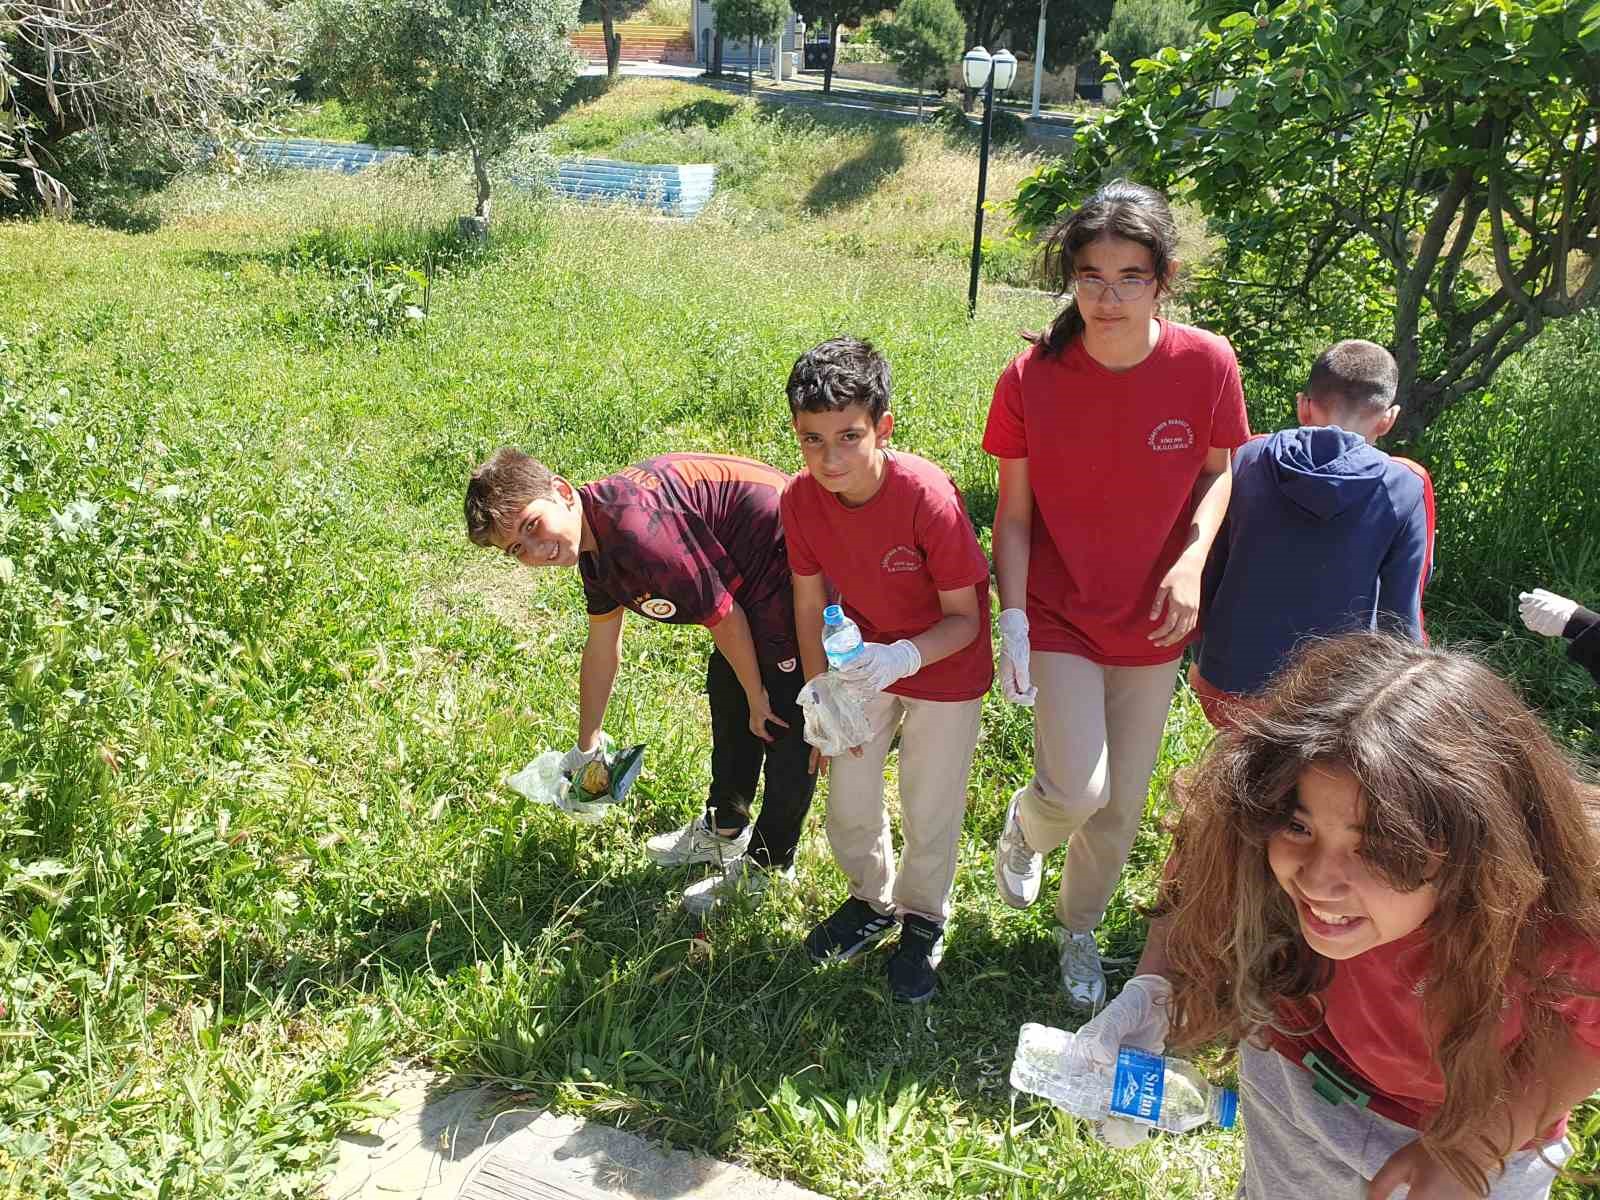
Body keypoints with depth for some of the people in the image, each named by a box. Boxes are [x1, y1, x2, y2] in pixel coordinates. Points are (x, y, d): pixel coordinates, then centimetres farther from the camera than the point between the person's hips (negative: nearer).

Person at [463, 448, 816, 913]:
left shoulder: (637, 533, -32)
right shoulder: (593, 542, 0)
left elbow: (724, 617, -23)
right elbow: (601, 647, 13)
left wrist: (758, 700, -8)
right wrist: (586, 747, 23)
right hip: (749, 575, 10)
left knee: (784, 726, -1)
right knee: (726, 687, 23)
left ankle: (769, 866, 18)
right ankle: (724, 831, 43)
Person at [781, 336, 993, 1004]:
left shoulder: (928, 497, -33)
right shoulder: (801, 498, -19)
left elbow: (964, 618, -23)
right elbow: (809, 603, -5)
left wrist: (903, 658, -41)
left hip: (944, 666, -4)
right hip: (863, 659, 4)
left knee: (929, 810, 9)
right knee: (848, 801, 12)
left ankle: (922, 922, 37)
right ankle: (873, 901, 42)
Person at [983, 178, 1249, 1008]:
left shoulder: (1206, 365, -13)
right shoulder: (1030, 378, -15)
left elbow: (1219, 471, 2)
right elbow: (1013, 514, -8)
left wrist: (1192, 558, -15)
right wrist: (1012, 620, -17)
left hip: (1152, 621, 2)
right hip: (1059, 613, -2)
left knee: (1122, 802, 12)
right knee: (1077, 791, -13)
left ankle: (1080, 927, 41)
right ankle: (1025, 826, 26)